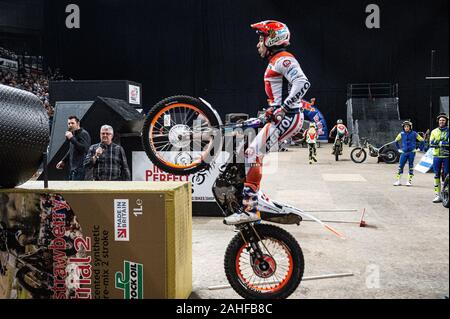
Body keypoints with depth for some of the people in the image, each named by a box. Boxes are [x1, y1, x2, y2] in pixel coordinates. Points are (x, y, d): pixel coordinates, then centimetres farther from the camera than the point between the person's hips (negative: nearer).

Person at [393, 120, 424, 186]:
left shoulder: (414, 134, -4)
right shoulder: (401, 134, 3)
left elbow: (422, 140, 5)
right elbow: (396, 141, 19)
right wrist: (398, 149, 14)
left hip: (411, 152, -2)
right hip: (404, 152, 2)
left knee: (411, 166, 3)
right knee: (400, 166, -1)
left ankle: (409, 181, 9)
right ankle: (398, 181, 5)